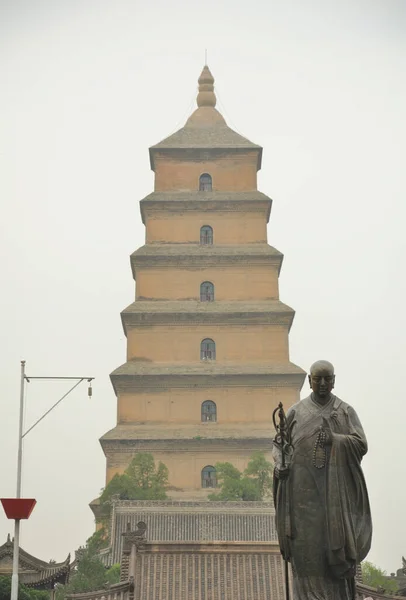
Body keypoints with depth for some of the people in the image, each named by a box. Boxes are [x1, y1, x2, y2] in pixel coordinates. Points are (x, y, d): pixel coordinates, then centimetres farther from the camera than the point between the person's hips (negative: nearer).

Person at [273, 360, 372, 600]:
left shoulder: (346, 411, 8)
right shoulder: (296, 412, 10)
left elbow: (361, 445, 0)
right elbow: (279, 443, 13)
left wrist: (334, 439, -15)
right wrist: (279, 463, -6)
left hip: (335, 489, 0)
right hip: (304, 489, 0)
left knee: (337, 543, -7)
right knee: (306, 543, -5)